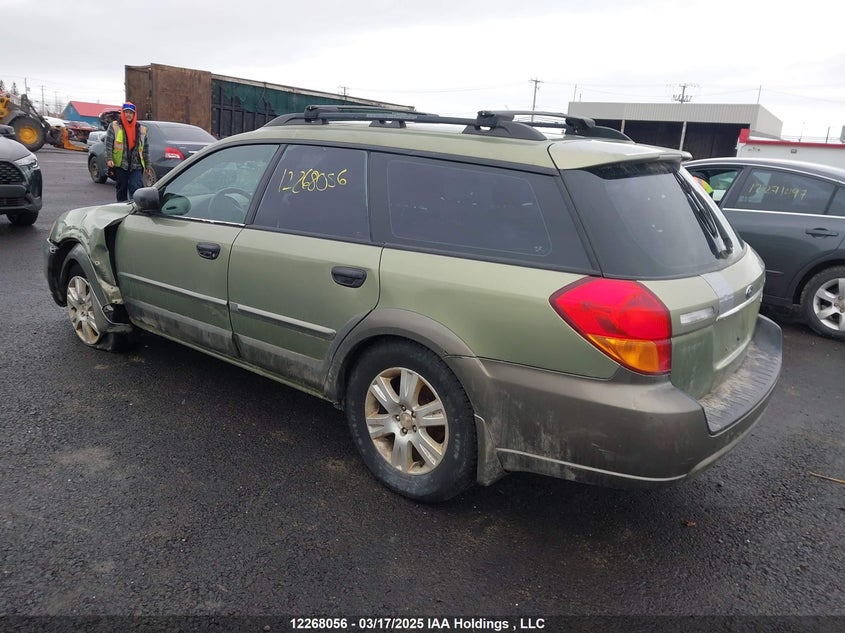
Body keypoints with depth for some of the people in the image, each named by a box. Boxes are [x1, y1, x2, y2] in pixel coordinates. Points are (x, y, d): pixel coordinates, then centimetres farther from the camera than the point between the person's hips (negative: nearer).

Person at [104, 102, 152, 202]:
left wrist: (147, 166, 11)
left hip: (136, 167, 0)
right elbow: (108, 144, -2)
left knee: (136, 189, -12)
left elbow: (145, 149, 13)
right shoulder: (114, 126, 4)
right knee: (121, 190, 10)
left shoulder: (141, 129, 11)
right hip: (120, 165, 0)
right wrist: (109, 159, -15)